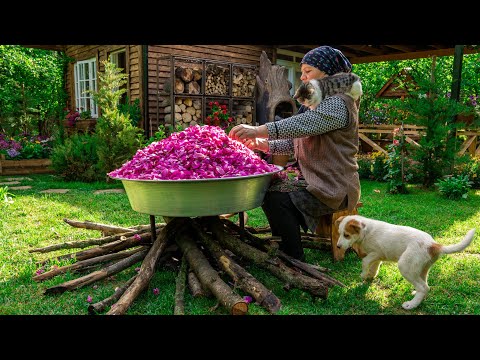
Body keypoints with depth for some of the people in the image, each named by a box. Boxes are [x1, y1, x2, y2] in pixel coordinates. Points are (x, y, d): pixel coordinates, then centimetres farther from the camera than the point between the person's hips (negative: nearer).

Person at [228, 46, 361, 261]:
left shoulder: (338, 103, -12)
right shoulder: (318, 104, 20)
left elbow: (302, 125, -30)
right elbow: (297, 143, 17)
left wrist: (259, 130, -37)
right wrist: (265, 145, 2)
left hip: (333, 187, -10)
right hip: (313, 180, 10)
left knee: (276, 198, -23)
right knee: (268, 186, 2)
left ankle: (295, 260, -8)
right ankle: (286, 251, 10)